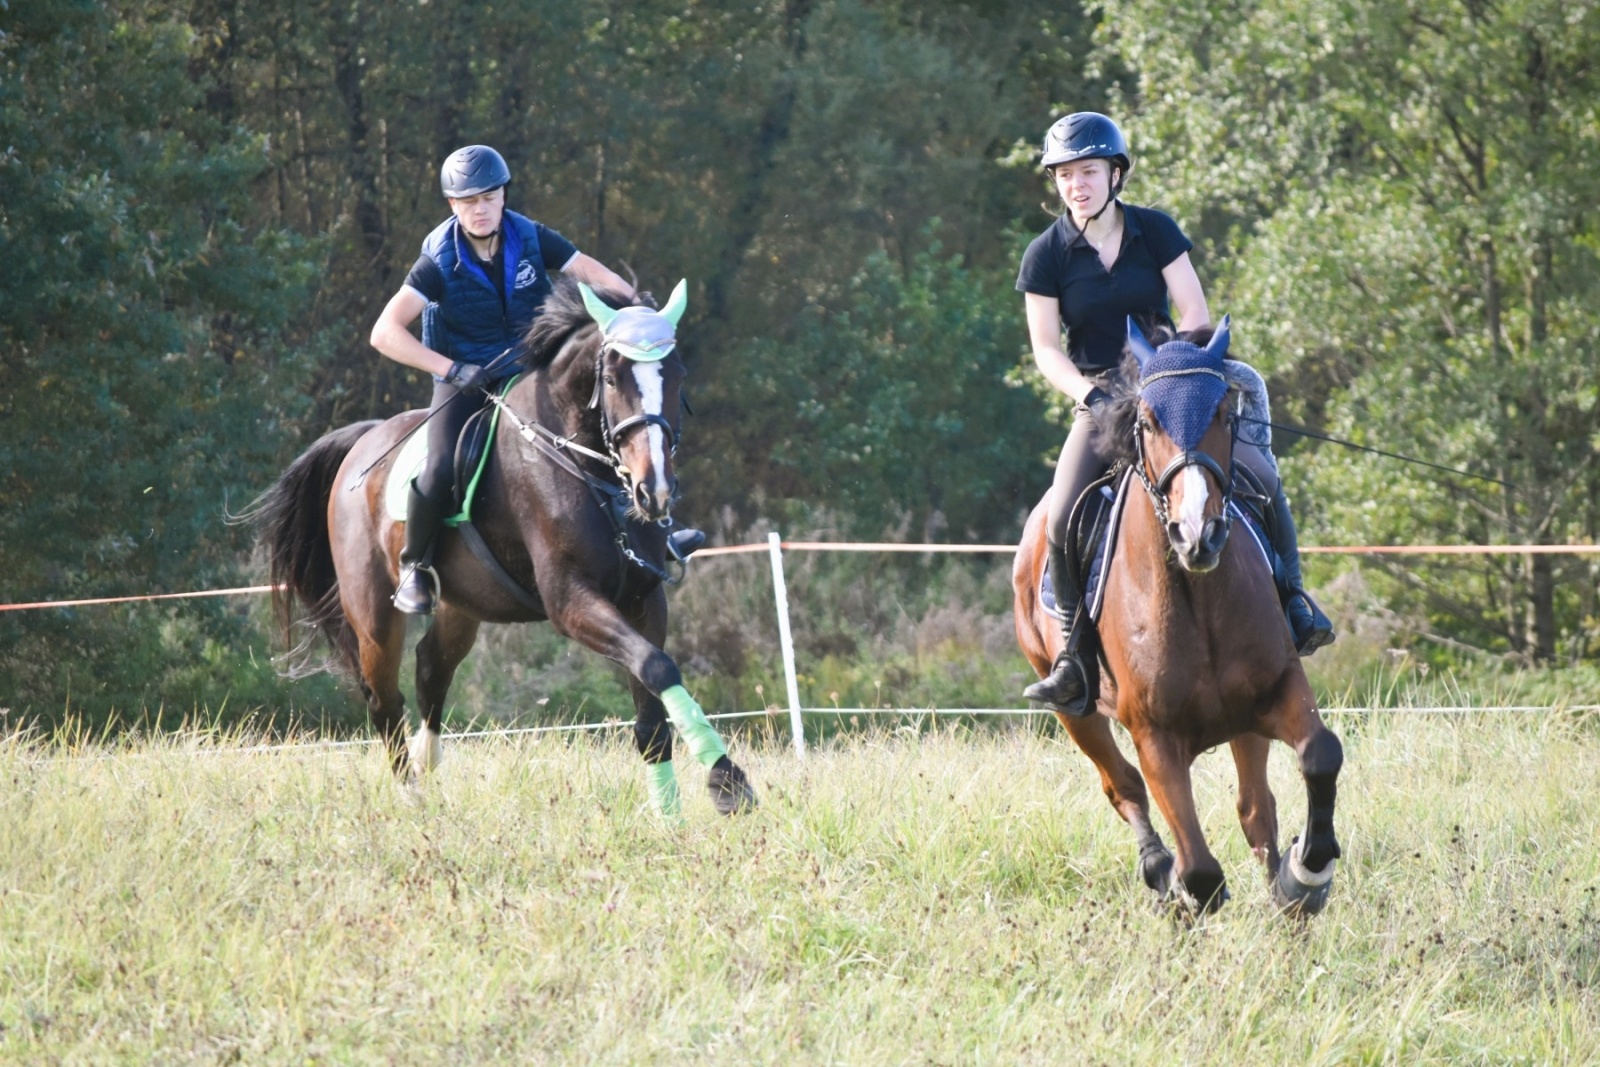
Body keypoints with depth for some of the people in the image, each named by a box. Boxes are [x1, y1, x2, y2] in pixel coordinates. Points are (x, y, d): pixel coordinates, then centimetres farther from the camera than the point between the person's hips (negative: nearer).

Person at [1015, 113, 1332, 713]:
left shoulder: (1155, 232, 0)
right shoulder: (1047, 256, -2)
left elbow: (1196, 314, -3)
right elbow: (1046, 349, -3)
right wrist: (1086, 390, -21)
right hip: (1100, 398, -1)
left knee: (1261, 477, -19)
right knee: (1063, 520, -21)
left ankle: (1292, 599, -1)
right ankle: (1074, 653, -7)